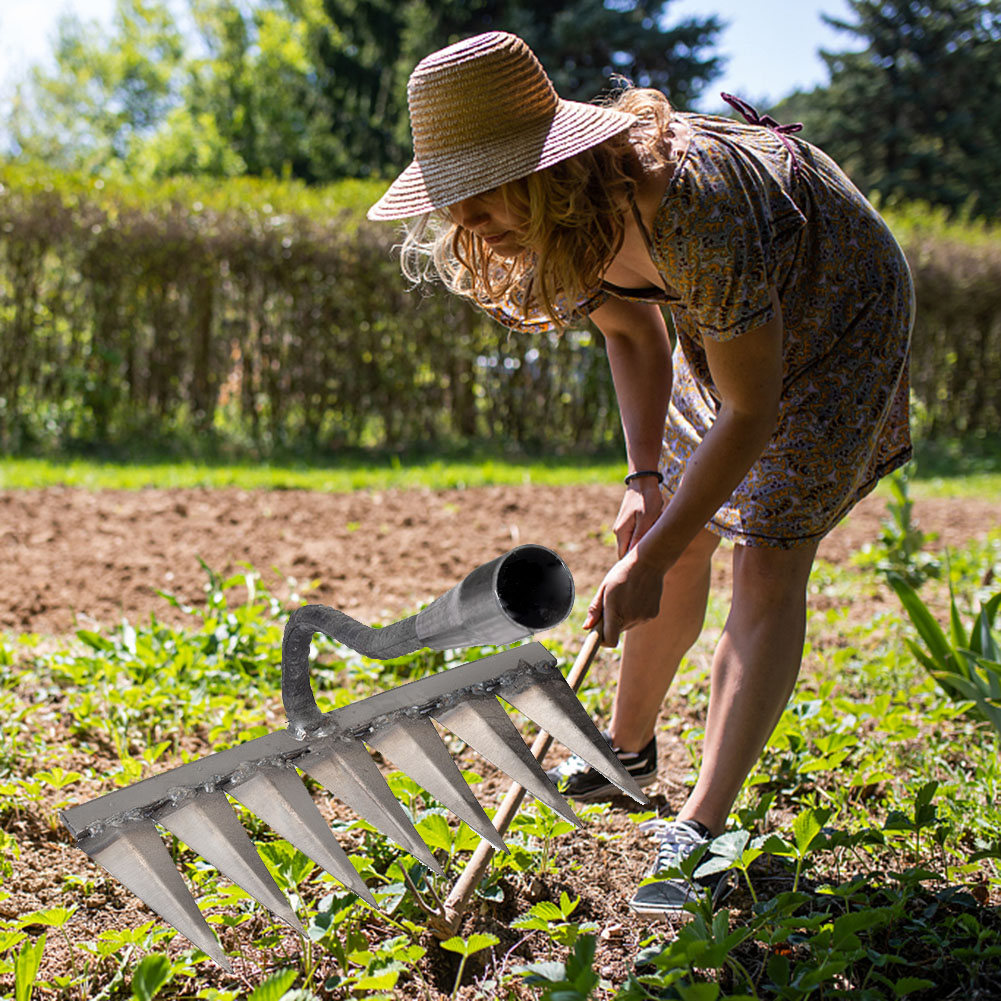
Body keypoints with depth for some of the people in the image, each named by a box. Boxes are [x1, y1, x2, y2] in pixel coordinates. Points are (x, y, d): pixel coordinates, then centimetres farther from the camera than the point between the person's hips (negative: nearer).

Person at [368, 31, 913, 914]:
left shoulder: (694, 215, -43)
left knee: (770, 561, -15)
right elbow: (634, 331, 0)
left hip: (838, 318, -7)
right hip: (728, 319, 7)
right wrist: (644, 477, -10)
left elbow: (752, 412, -34)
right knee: (679, 536, 12)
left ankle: (702, 827, -10)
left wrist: (650, 561, -29)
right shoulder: (563, 221, -19)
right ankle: (627, 750, 30)